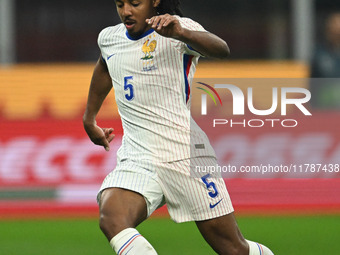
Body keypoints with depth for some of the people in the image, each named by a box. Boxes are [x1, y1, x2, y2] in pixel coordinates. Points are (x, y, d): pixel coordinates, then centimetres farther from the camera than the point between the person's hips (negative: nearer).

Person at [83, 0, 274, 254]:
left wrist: (179, 33, -47)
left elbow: (222, 49, -28)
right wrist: (89, 117, 43)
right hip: (136, 161, 4)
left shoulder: (179, 28, -6)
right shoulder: (108, 38, 12)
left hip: (186, 155, -4)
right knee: (111, 219, -28)